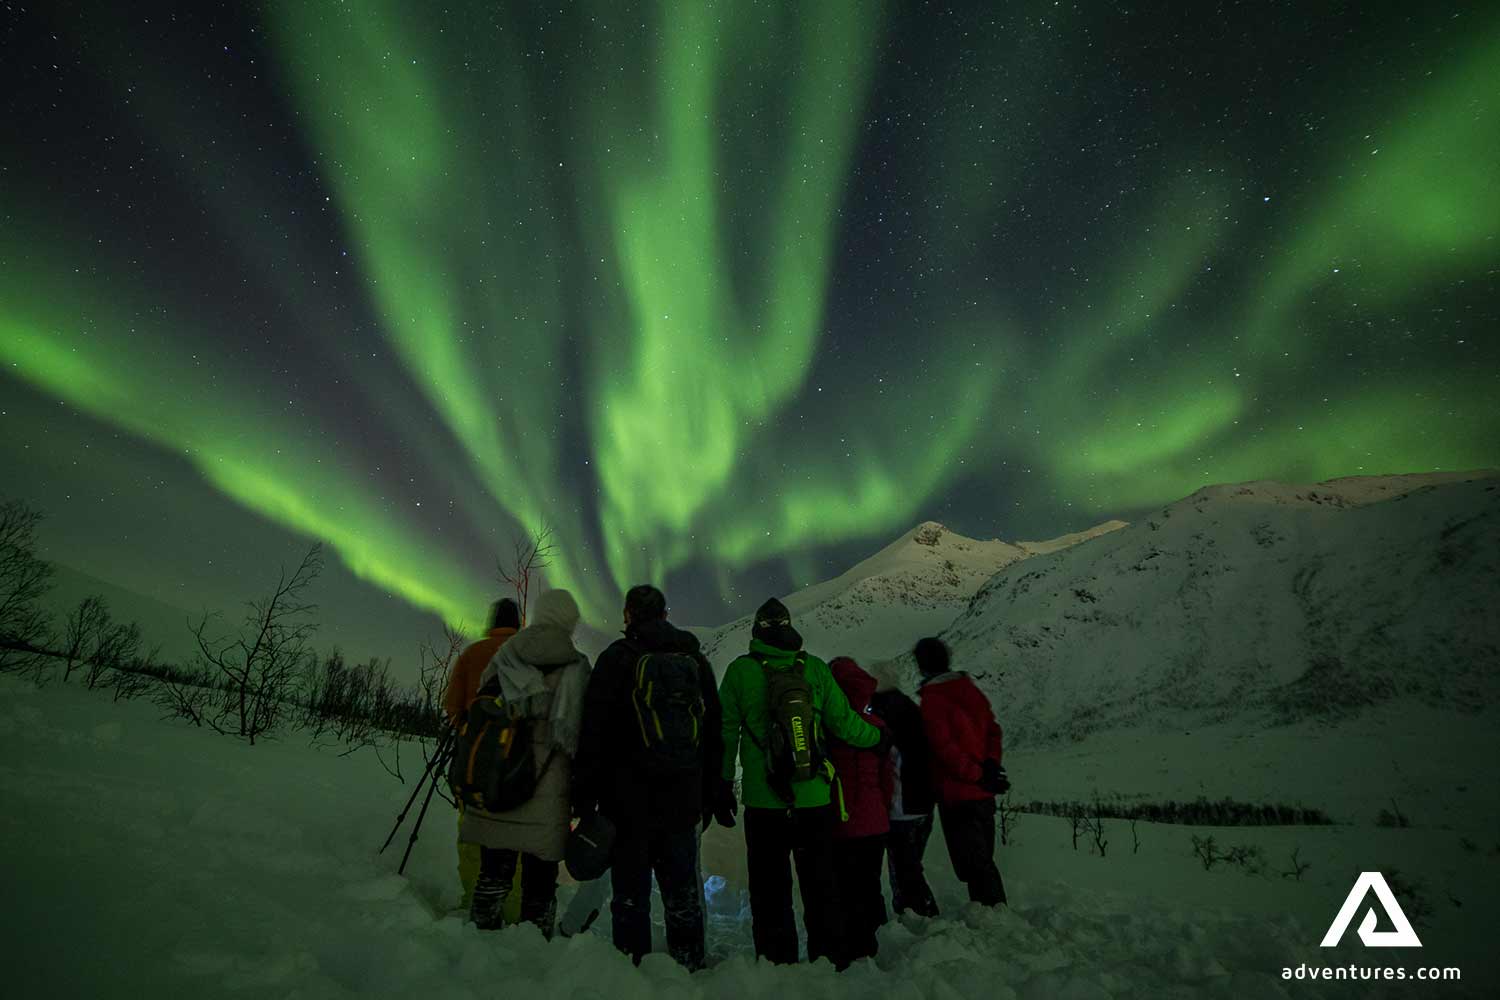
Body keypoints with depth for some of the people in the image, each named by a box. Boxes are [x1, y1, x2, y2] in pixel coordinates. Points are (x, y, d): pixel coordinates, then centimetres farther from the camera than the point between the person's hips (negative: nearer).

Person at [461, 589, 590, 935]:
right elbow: (581, 735, -8)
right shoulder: (576, 668, -7)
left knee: (492, 875, 18)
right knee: (539, 881, 10)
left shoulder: (503, 658, 2)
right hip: (546, 797, -3)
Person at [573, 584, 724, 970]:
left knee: (631, 890, 7)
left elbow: (594, 732, -9)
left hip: (629, 800, -4)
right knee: (682, 891, 15)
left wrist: (584, 797, -3)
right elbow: (714, 734, 12)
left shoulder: (617, 657, -6)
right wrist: (707, 797, 18)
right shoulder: (696, 659, 8)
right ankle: (690, 967, 23)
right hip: (683, 803, 4)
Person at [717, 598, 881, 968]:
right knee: (821, 890, 18)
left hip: (763, 803, -2)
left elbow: (726, 733, -3)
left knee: (770, 893, 11)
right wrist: (879, 735, 20)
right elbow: (844, 722, 1)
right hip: (815, 802, 2)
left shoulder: (740, 670, -5)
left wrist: (723, 788, 6)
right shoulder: (815, 668, -2)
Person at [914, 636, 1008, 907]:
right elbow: (993, 729, 5)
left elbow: (945, 748, -19)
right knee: (983, 859, 19)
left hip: (958, 795, -7)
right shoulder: (972, 690, 8)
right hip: (984, 794, 8)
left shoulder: (931, 699, -14)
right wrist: (991, 763, -6)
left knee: (974, 864, -1)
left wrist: (979, 776, -14)